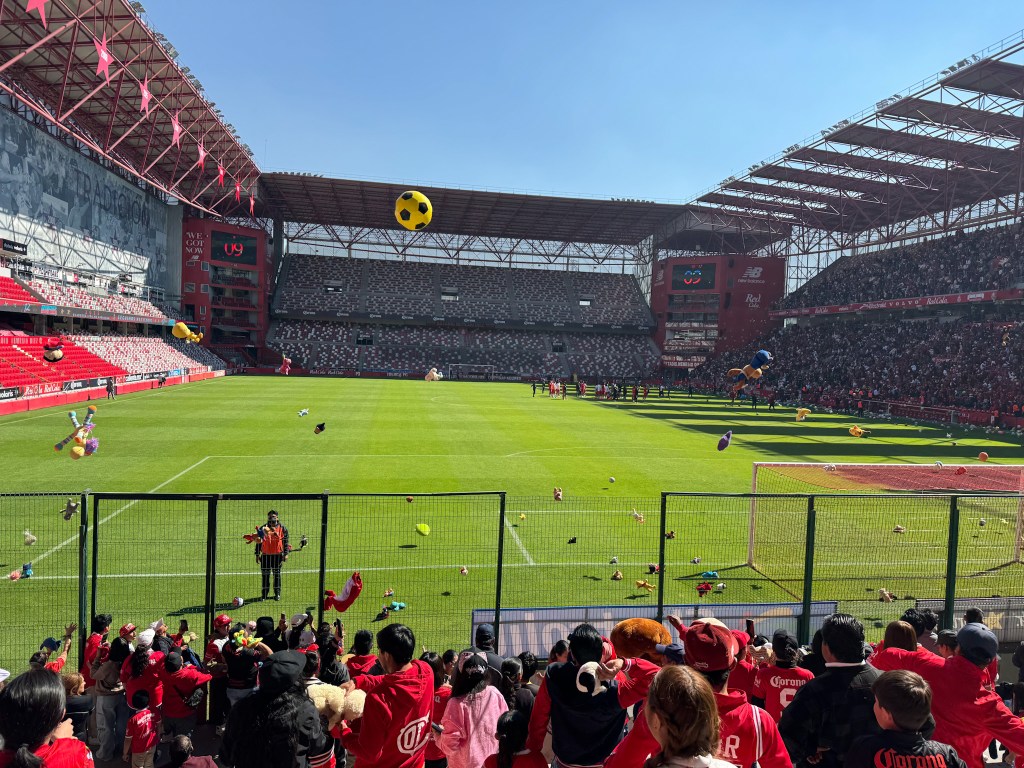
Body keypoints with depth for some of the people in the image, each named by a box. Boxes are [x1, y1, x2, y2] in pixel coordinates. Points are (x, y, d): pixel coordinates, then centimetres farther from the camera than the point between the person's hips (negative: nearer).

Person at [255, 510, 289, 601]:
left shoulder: (282, 529, 0)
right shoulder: (263, 528, 3)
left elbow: (285, 542, 2)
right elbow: (259, 542, 8)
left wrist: (286, 554, -3)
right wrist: (257, 554, 5)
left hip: (277, 555, -1)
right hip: (265, 555, 1)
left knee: (277, 575, 8)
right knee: (265, 575, 5)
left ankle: (277, 593, 18)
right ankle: (264, 594, 16)